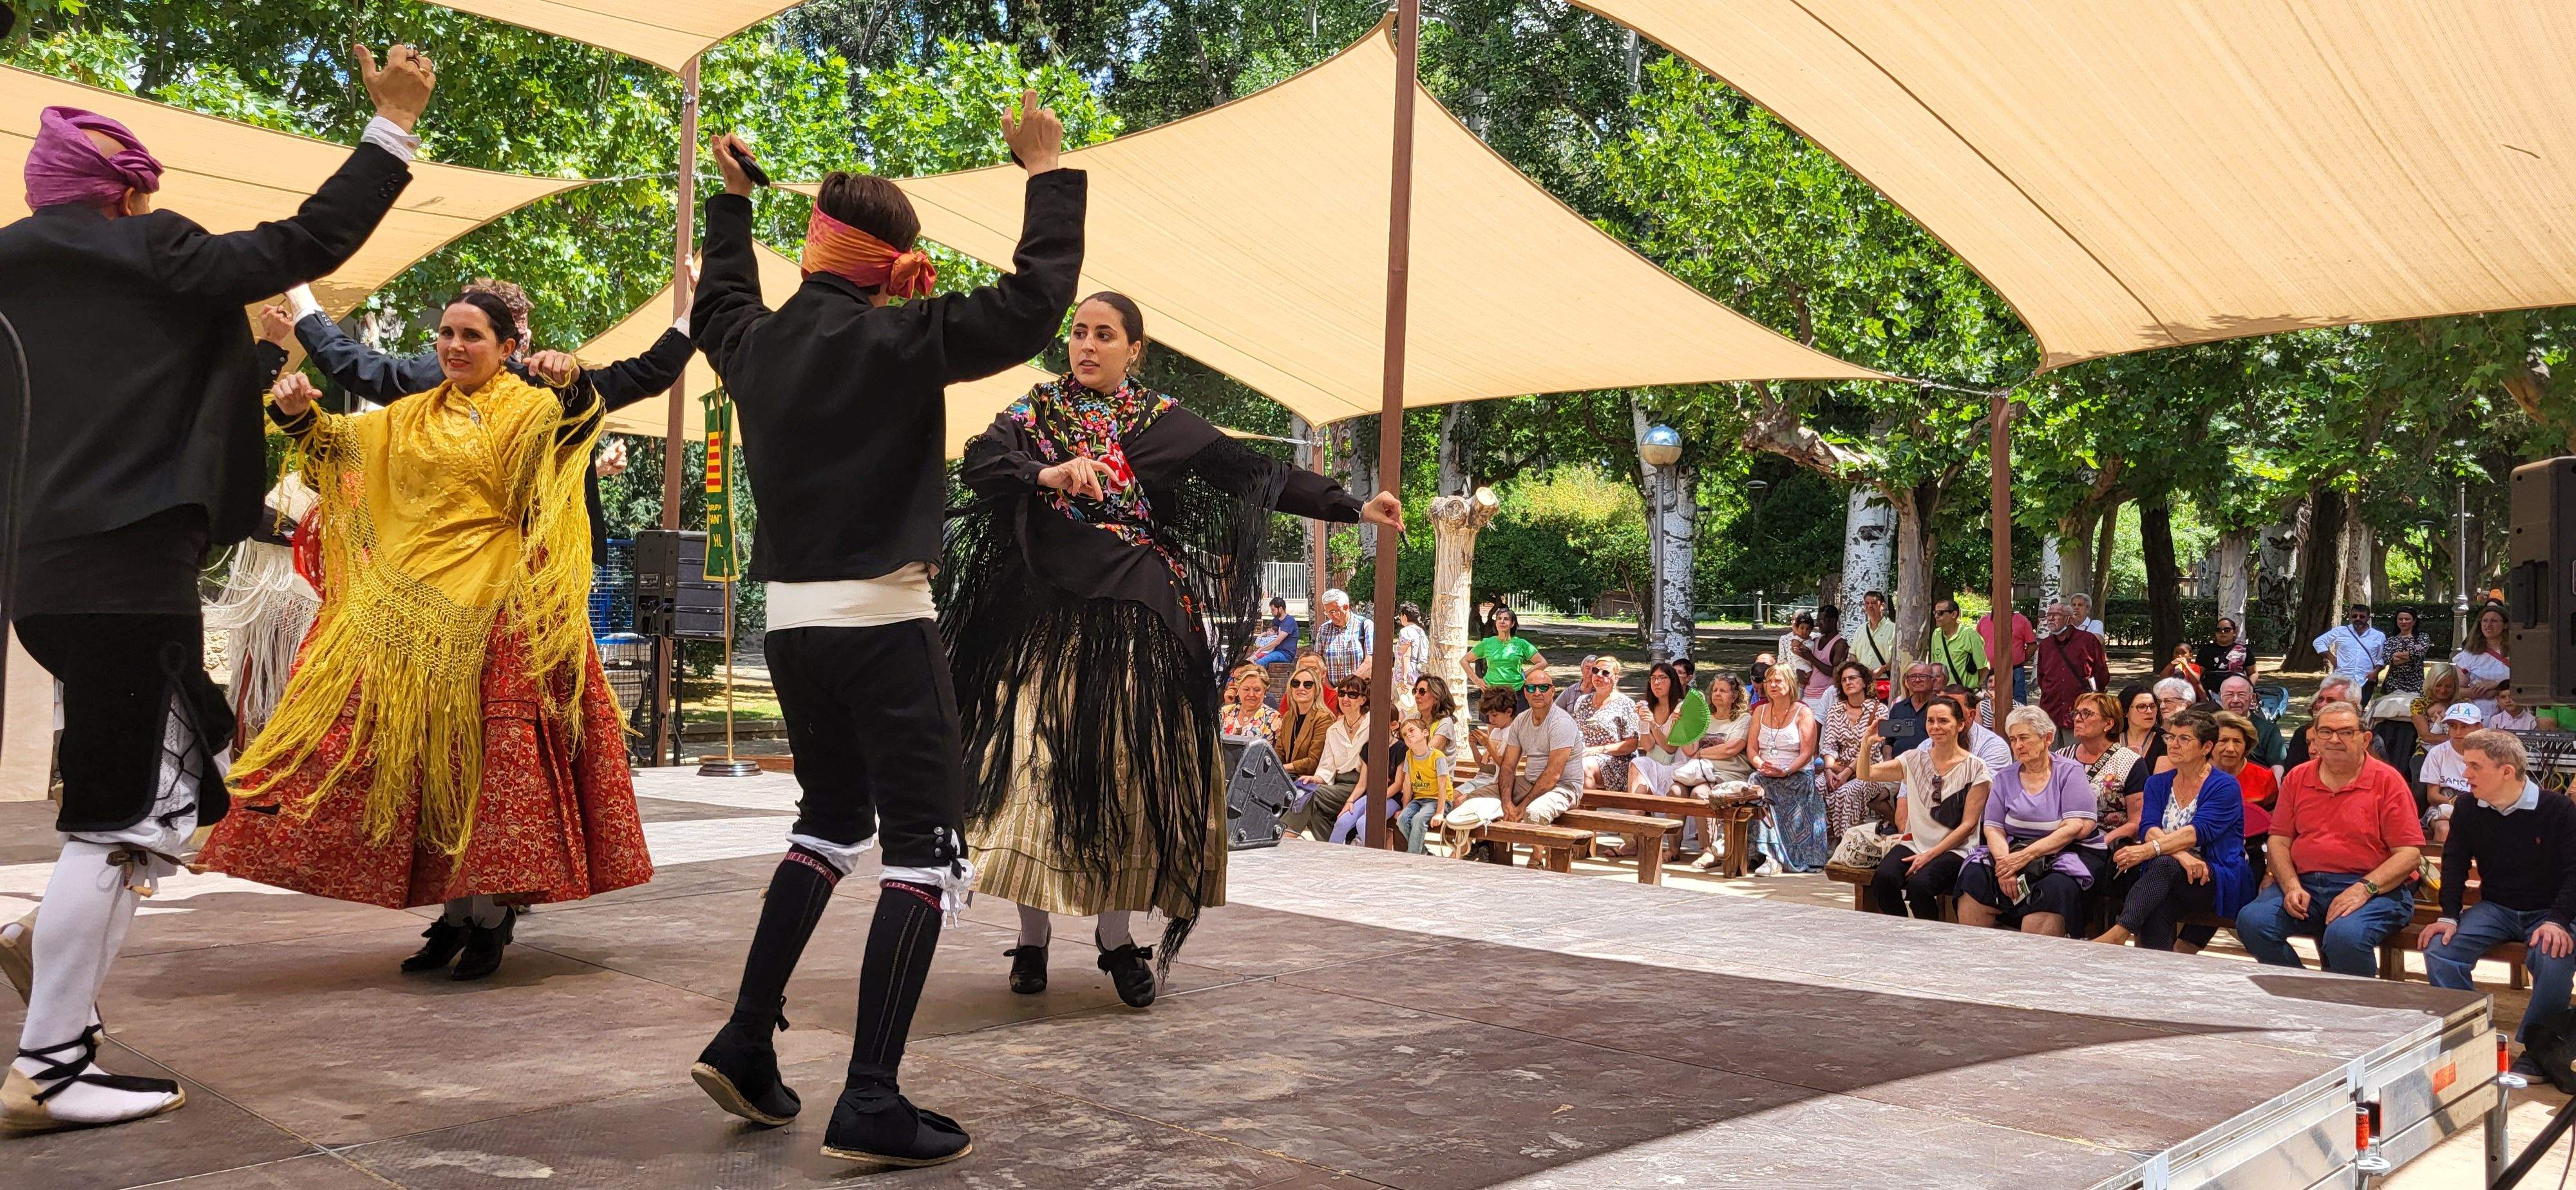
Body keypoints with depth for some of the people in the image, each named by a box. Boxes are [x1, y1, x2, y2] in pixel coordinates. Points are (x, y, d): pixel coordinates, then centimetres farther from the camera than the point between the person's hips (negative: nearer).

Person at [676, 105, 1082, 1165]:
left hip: (791, 620, 7)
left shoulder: (760, 341, 7)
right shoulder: (901, 340, -11)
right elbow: (1034, 302, -15)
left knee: (832, 822, 22)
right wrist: (1047, 172, -5)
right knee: (924, 847, -2)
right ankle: (871, 1103, -6)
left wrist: (732, 200, 41)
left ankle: (745, 1045, 21)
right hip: (882, 623, -7)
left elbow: (716, 307, 31)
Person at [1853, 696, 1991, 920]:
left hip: (1953, 850, -3)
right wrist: (1867, 745, -12)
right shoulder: (1914, 760, 10)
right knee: (1883, 878, -27)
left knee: (1920, 883, -33)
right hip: (1914, 843, 4)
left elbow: (1968, 824, -4)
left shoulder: (1975, 768, -2)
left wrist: (1930, 855, -11)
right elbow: (1865, 774, 8)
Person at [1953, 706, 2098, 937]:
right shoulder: (2005, 779, 16)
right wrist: (2005, 862, -16)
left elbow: (2075, 827, -9)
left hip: (2061, 857, -4)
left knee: (2051, 890, -35)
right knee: (1973, 877, -24)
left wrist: (2024, 856, -16)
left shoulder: (2069, 773, 3)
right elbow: (1992, 828, 6)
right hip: (2011, 854, 4)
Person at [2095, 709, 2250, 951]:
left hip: (2222, 882, -4)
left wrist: (2150, 849, -33)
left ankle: (2118, 933, -44)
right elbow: (2151, 829, -3)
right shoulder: (2158, 784, 15)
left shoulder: (2225, 787, -2)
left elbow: (2197, 832, -18)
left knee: (2165, 865, -35)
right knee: (2159, 906, -34)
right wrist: (2181, 854, -24)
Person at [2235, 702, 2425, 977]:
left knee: (2345, 935, -36)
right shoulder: (2298, 779, 14)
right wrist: (2292, 887, -6)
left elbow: (2409, 853, -4)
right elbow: (2279, 841, 13)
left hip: (2374, 889, -4)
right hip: (2305, 884, 4)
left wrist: (2363, 889, -18)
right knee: (2252, 921, -23)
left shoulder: (2387, 781, 2)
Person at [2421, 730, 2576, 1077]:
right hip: (2495, 908, 4)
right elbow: (2455, 863, 5)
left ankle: (2534, 1050, -16)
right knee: (2439, 950, -22)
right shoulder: (2468, 809, 1)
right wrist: (2449, 916, -9)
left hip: (2548, 913, -4)